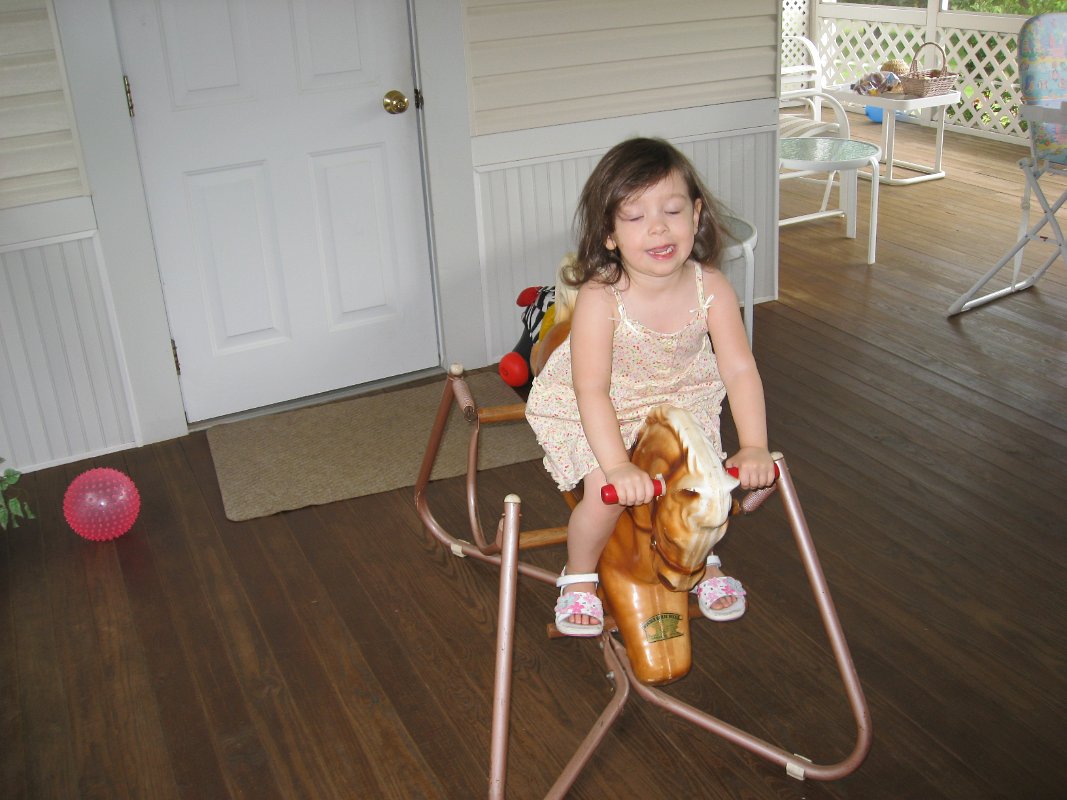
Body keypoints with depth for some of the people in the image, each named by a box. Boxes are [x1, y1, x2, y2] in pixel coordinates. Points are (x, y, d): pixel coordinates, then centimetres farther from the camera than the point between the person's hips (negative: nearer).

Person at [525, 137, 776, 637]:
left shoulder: (710, 287, -22)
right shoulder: (598, 297, -33)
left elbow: (740, 370, -21)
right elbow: (592, 390, -36)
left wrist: (753, 447, -30)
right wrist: (617, 466, -44)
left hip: (678, 399, 4)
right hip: (594, 412, -3)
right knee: (606, 494, -19)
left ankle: (703, 562, 25)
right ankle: (579, 577, 13)